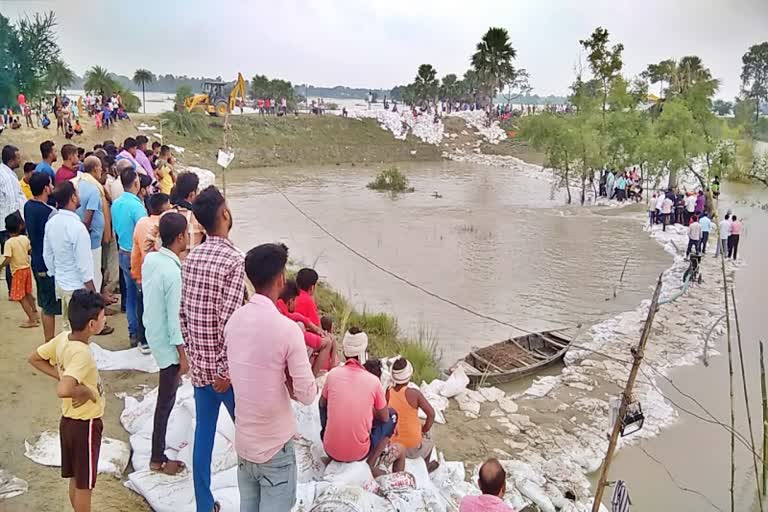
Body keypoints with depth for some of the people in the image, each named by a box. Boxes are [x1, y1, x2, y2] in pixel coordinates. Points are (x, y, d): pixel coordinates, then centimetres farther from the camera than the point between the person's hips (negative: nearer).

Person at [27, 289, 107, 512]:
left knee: (76, 480, 23)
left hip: (69, 420, 8)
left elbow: (35, 359, 10)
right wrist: (87, 390, -24)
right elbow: (63, 391, -42)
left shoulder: (63, 338, -5)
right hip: (85, 425, -8)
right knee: (84, 484, 9)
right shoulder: (82, 354, -30)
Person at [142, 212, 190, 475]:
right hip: (167, 342, -8)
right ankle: (158, 459, 19)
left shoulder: (150, 259, -3)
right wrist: (183, 356, -17)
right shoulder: (172, 272, -28)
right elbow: (174, 318, -25)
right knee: (166, 400, 5)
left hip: (152, 332, 9)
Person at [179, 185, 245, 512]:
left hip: (198, 362, 7)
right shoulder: (234, 260, -20)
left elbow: (183, 312, 8)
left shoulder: (191, 258, 3)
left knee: (203, 432, 15)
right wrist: (226, 370, -17)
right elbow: (228, 320, -24)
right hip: (225, 366, -6)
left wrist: (192, 352, 17)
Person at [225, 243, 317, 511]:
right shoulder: (287, 329, -23)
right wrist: (288, 380, -2)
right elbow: (307, 395, -19)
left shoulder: (234, 320, -3)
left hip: (243, 442, 6)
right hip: (275, 445, -6)